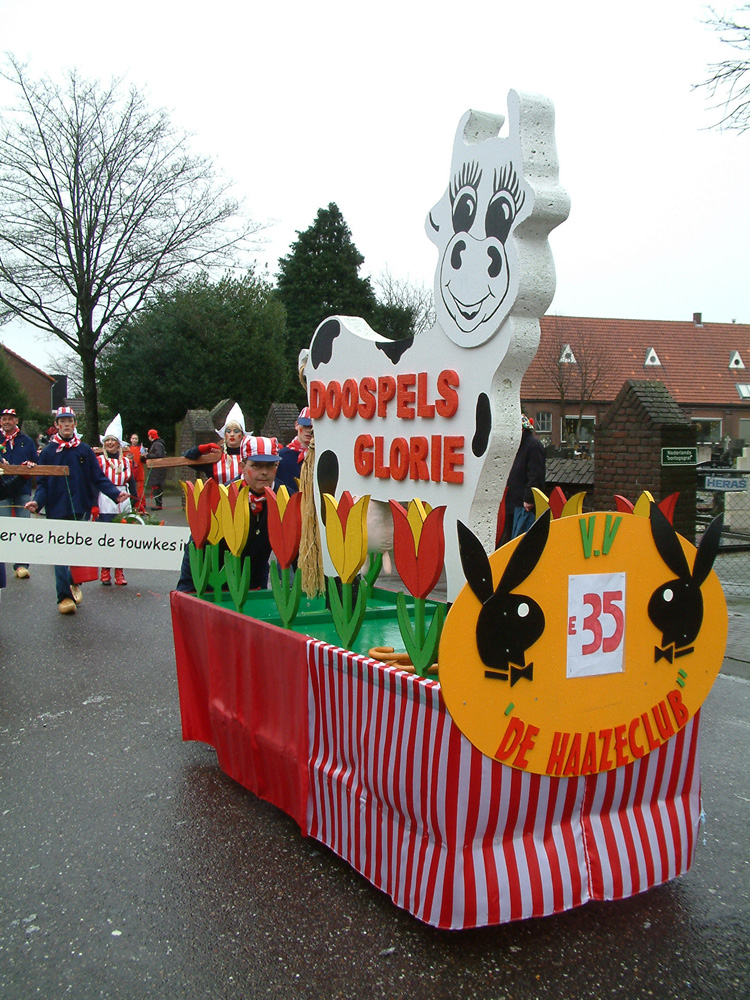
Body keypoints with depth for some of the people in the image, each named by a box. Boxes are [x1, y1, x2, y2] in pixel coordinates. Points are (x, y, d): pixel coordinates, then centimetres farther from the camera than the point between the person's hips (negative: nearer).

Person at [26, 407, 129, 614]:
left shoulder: (84, 450, 5)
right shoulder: (48, 452, 4)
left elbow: (98, 478, 4)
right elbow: (42, 483, 3)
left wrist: (115, 493, -10)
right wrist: (37, 501, -15)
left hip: (81, 509, 1)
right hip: (57, 511, -1)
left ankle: (75, 584, 32)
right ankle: (64, 596, 4)